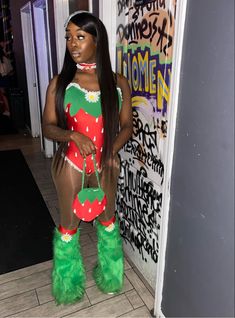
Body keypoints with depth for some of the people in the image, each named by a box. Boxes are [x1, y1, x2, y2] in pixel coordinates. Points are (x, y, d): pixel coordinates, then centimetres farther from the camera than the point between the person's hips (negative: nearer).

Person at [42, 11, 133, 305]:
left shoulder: (118, 83, -5)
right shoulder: (59, 83, -7)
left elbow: (126, 125, -1)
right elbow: (48, 126, -5)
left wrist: (112, 150, -19)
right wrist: (73, 136, -25)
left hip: (106, 164, 2)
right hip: (69, 164, -1)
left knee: (107, 219, 19)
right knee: (69, 224, 14)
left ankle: (109, 275, 47)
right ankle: (68, 286, 41)